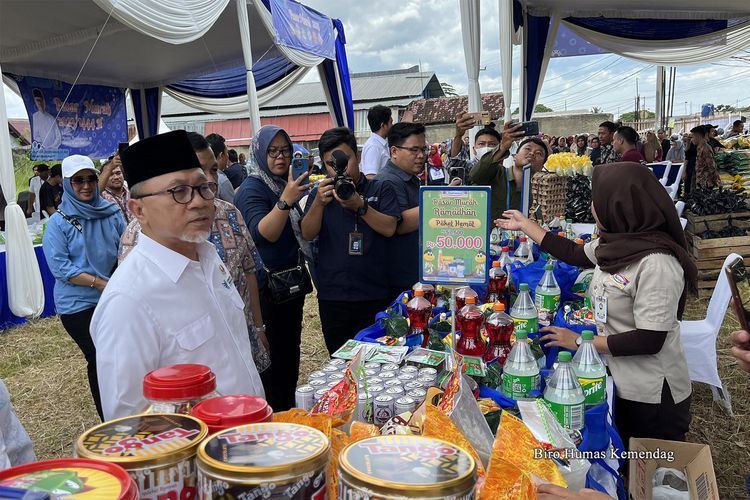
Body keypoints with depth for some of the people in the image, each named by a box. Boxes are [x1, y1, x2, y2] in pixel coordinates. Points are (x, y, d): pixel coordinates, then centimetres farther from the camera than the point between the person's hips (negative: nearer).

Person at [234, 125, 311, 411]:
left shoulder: (287, 184, 11)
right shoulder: (253, 188, -13)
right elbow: (263, 234, -28)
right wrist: (286, 200, -40)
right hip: (269, 285, -8)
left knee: (292, 348, 17)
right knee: (274, 355, -2)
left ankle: (289, 409, 31)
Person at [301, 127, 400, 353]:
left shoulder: (381, 189, 3)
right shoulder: (319, 194, 9)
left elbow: (389, 229, -10)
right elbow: (307, 234, -3)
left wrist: (360, 206, -24)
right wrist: (319, 203, -20)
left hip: (375, 296, -1)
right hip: (332, 298, 2)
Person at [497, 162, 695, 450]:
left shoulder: (657, 263, -29)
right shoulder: (617, 244, -4)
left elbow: (650, 340, -27)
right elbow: (574, 254, 13)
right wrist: (525, 225, 19)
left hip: (651, 397, -7)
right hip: (619, 383, 7)